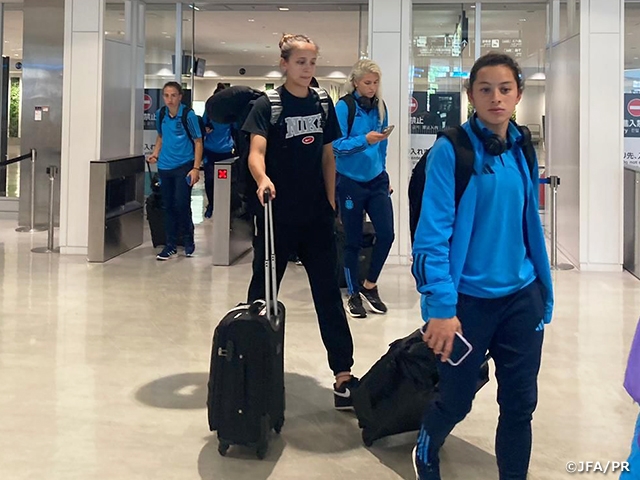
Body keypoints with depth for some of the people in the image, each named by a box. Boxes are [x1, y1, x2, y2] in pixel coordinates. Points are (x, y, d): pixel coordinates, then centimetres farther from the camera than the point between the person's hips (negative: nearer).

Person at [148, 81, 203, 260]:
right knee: (168, 206, 7)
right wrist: (155, 154, 4)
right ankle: (171, 244, 16)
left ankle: (188, 240, 14)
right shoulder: (160, 114, 4)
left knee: (181, 204, -8)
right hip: (164, 166, 5)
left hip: (184, 166, -5)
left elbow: (198, 142, -7)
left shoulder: (188, 115, -10)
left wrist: (196, 168, -13)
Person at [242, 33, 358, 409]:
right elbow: (256, 151, -20)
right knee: (264, 290, 7)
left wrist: (331, 203, 8)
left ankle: (343, 374, 5)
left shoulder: (323, 104, 7)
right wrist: (262, 179, -40)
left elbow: (328, 156, 13)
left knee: (329, 293, 2)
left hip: (316, 214, 4)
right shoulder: (268, 105, -6)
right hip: (278, 213, -4)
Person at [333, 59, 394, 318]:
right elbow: (337, 145, -15)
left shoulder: (380, 106, 6)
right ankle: (354, 295, 18)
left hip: (376, 180, 4)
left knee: (386, 234, -4)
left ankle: (370, 285, 18)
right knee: (353, 240, 5)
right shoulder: (344, 106, -10)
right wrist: (365, 140, -26)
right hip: (351, 181, -4)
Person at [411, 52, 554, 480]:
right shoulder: (450, 150, -13)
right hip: (469, 298, -4)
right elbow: (433, 233, -16)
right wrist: (441, 307, -21)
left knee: (521, 402, 9)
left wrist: (544, 291, 11)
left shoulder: (522, 148, 4)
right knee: (456, 400, 12)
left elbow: (529, 224, 12)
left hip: (522, 296, 5)